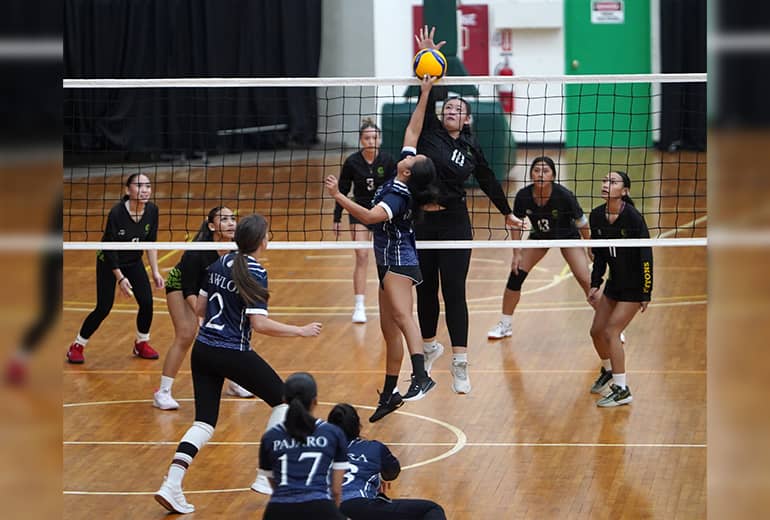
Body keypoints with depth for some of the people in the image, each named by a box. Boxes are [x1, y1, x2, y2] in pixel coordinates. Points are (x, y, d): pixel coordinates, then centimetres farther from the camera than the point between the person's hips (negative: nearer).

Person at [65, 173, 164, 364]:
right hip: (109, 263, -5)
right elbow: (109, 249, -24)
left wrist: (155, 272, -5)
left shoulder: (152, 211, -14)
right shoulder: (117, 212, -30)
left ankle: (142, 343, 17)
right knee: (104, 307, -8)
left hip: (134, 262, 5)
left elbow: (151, 243, -1)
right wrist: (120, 278, -28)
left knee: (147, 302, -7)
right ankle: (77, 347, 10)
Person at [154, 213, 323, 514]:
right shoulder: (255, 273, -14)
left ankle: (171, 486, -8)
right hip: (233, 354, -7)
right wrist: (301, 331, -11)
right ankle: (266, 476, 10)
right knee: (283, 400, 13)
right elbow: (260, 324, -20)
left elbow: (199, 308, 15)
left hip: (202, 351, 7)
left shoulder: (220, 264, 7)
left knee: (204, 422, 10)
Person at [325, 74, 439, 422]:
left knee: (401, 315, -30)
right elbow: (412, 129, 9)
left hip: (399, 262, -10)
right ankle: (389, 394, 20)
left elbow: (370, 216, -36)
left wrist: (338, 197, -36)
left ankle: (421, 376, -48)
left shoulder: (399, 196, -21)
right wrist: (424, 94, 7)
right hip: (391, 262, 10)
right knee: (389, 327, 13)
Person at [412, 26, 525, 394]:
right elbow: (427, 97, -10)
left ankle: (460, 364, -5)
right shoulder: (429, 132, 1)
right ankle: (429, 346, 32)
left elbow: (489, 182, 15)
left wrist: (507, 213, 23)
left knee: (454, 292, -5)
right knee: (425, 289, 12)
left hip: (454, 223, -1)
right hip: (421, 221, 1)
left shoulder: (471, 149, 4)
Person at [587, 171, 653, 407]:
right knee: (597, 330, 11)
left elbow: (646, 256, -20)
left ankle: (622, 390, -4)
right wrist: (595, 284, 4)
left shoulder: (633, 217, -23)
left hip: (634, 285, -7)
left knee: (611, 332, -12)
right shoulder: (597, 216, -4)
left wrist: (646, 294, -19)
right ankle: (608, 372, 39)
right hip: (614, 281, 7)